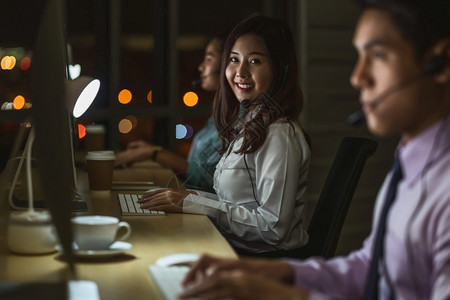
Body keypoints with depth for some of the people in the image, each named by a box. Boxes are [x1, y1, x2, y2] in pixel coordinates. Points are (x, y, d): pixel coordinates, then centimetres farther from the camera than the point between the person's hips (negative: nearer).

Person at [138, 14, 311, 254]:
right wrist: (190, 197, 1)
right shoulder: (249, 124, 13)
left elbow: (273, 228, -20)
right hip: (235, 250, 8)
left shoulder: (279, 135, -16)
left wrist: (193, 203, -17)